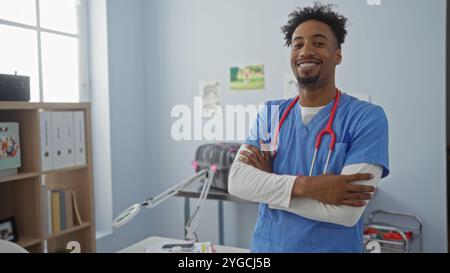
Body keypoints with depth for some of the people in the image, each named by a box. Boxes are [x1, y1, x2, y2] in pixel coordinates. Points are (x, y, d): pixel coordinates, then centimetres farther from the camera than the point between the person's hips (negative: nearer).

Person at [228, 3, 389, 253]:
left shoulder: (367, 117, -13)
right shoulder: (270, 114, 0)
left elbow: (346, 211, -22)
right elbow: (237, 181, -11)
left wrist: (267, 181, -13)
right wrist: (304, 185, -25)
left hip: (333, 247, -3)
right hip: (266, 246, 4)